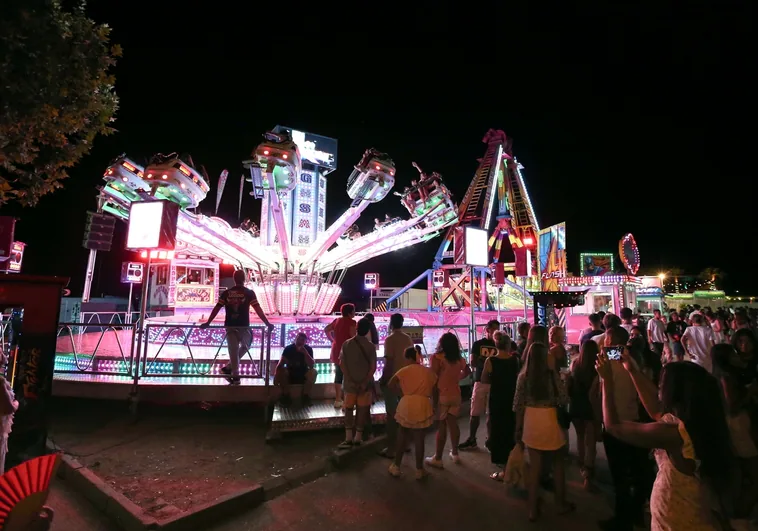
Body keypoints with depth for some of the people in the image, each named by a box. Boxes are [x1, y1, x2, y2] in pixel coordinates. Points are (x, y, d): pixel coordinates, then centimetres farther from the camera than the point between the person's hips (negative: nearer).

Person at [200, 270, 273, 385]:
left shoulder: (226, 293, 5)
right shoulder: (249, 293, -4)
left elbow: (216, 309, 4)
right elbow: (258, 309, -9)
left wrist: (207, 323, 11)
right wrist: (267, 324, -6)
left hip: (230, 326, 3)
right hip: (244, 326, -2)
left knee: (233, 351, 10)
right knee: (245, 347, 21)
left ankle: (235, 375, 13)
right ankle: (229, 367, 14)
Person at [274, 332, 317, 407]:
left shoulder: (308, 349, -8)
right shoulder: (288, 348, -9)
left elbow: (311, 365, -21)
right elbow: (280, 364, -17)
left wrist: (305, 353, -30)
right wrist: (276, 374, -35)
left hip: (303, 376, 0)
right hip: (290, 375, 0)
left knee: (313, 372, -29)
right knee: (280, 371, -29)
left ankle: (306, 396, -15)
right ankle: (285, 396, -14)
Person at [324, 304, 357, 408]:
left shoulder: (337, 320, 9)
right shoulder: (351, 322, -13)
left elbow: (326, 330, 18)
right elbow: (353, 337, -21)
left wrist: (332, 340, 18)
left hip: (336, 351, 8)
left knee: (338, 375, 14)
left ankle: (338, 400, 21)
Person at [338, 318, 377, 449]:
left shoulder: (346, 344, -4)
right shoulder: (371, 346, -6)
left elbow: (342, 364, -8)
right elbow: (373, 367, -11)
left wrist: (350, 381, -8)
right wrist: (365, 382, -9)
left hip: (350, 383, 1)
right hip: (365, 383, 0)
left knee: (348, 410, 12)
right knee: (362, 410, 9)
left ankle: (349, 438, 11)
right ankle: (358, 438, 16)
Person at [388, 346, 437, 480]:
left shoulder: (405, 370, -2)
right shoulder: (429, 371, 4)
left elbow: (390, 384, -10)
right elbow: (434, 391, 5)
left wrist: (400, 393, 2)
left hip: (407, 405, 0)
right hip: (423, 406, 1)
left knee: (403, 436, 16)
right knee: (419, 439, 10)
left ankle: (396, 466, 24)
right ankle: (419, 470, 19)